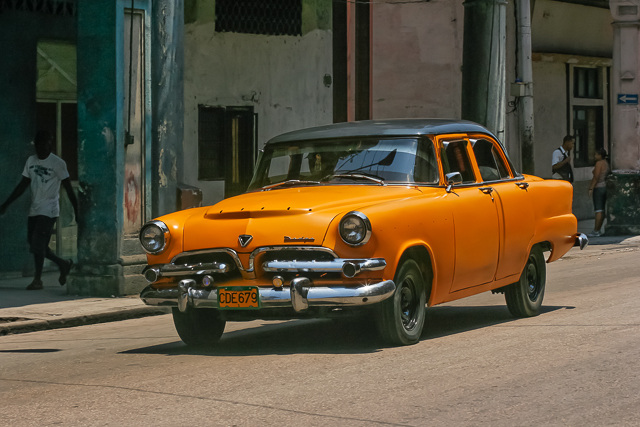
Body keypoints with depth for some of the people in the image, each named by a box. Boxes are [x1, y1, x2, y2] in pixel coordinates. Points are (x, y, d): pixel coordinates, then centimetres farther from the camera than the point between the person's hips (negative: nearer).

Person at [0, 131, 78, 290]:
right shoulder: (31, 161, 10)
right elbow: (23, 185, 15)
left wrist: (76, 210, -11)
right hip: (34, 210, 7)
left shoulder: (57, 163, -8)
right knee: (34, 245, 7)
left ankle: (37, 280, -3)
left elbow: (68, 188, -7)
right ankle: (63, 264, 25)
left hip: (48, 211, -6)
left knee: (38, 244, -13)